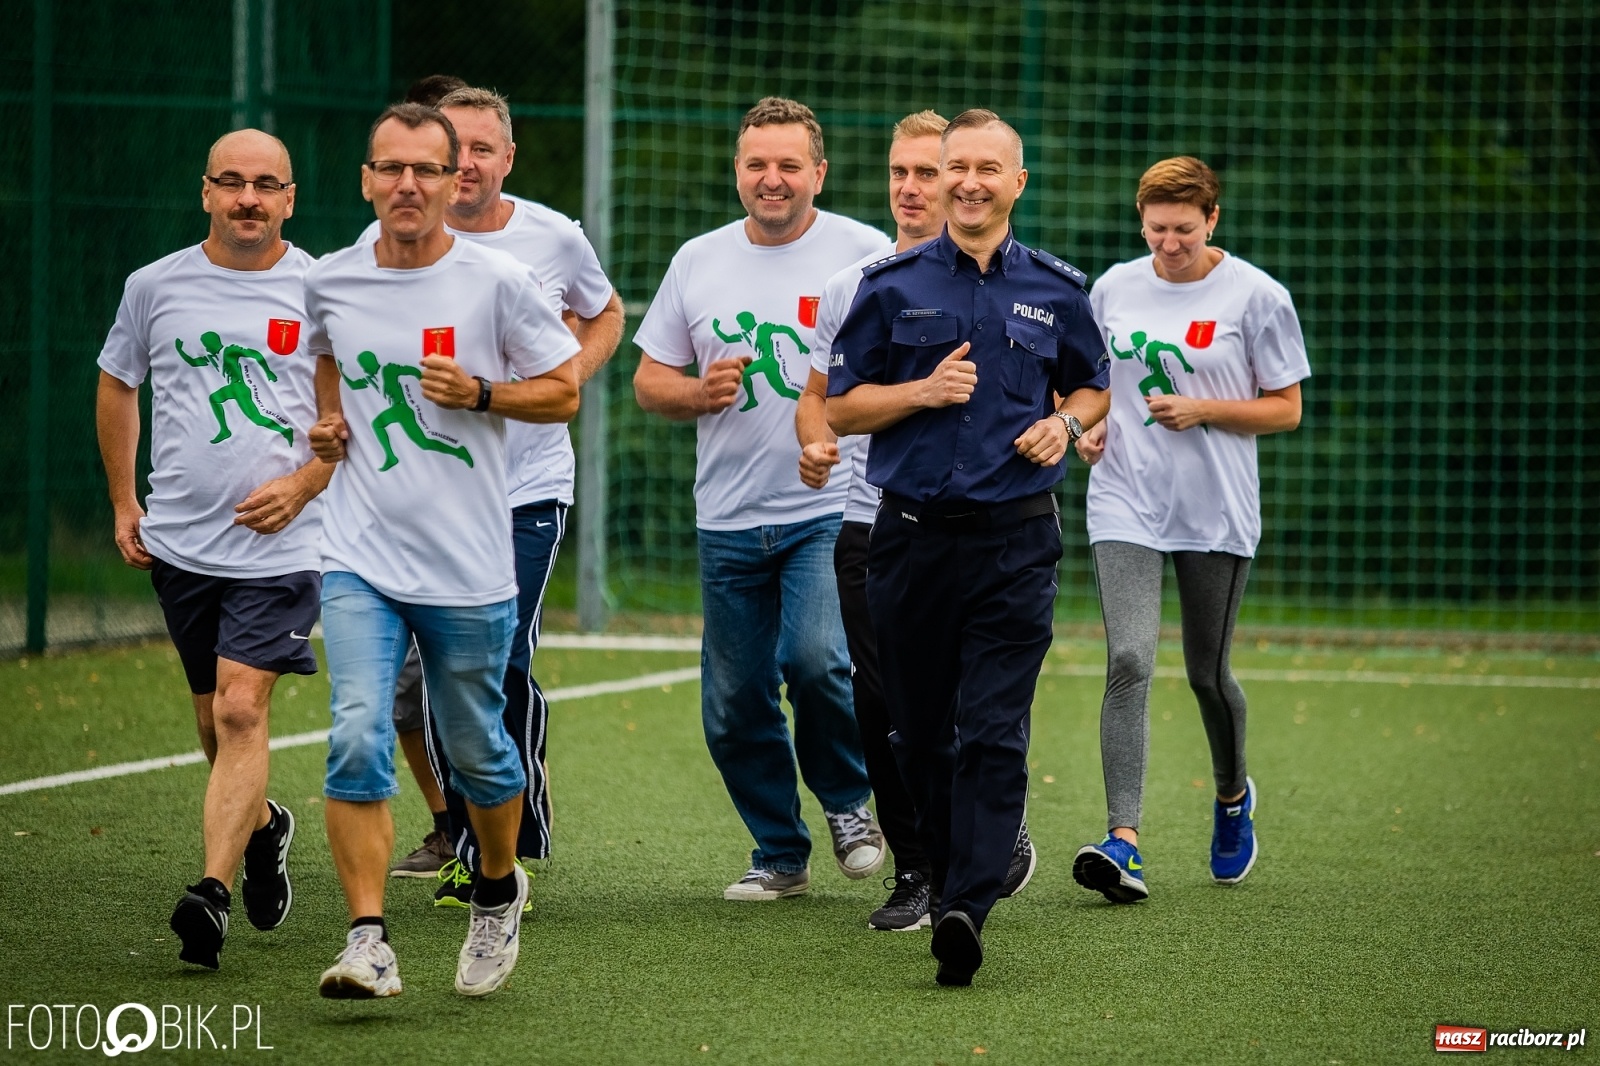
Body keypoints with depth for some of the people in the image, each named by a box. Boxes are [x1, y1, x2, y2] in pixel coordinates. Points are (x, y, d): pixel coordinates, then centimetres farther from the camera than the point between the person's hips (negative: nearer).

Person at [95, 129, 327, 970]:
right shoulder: (156, 286, 5)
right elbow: (117, 386, 19)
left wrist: (303, 485, -10)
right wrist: (123, 505, 16)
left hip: (279, 545, -3)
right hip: (179, 543, 3)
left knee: (241, 709, -15)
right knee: (216, 719, 14)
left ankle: (212, 892, -19)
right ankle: (263, 827, 42)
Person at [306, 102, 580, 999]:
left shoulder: (499, 281, -5)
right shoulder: (331, 283, 4)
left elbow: (564, 392, 2)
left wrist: (480, 393, -13)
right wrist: (327, 423, 9)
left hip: (471, 567, -1)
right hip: (361, 559, 1)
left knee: (477, 751, 10)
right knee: (358, 739, -15)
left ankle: (500, 890, 39)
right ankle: (370, 942, -15)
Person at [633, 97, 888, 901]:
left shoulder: (865, 254, -1)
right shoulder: (698, 262, 9)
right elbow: (649, 381, 14)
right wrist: (700, 392, -7)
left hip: (833, 510, -4)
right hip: (729, 518, 4)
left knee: (816, 658, -24)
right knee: (734, 707, 6)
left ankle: (848, 800, 4)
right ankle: (779, 854, 24)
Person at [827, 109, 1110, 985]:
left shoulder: (1055, 291, 8)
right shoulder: (892, 285, 5)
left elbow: (1093, 386, 22)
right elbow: (840, 407, 6)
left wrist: (1066, 422, 0)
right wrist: (923, 392, -10)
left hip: (1014, 541, -1)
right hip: (912, 537, 1)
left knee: (993, 733, -12)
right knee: (921, 735, 7)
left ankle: (966, 909, -20)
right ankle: (948, 870, 28)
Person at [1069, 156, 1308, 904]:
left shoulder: (1255, 296, -4)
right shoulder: (1113, 288, 6)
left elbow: (1286, 409, -1)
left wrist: (1201, 409, -15)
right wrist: (1089, 427, 0)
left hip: (1216, 510, -1)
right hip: (1126, 505, 1)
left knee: (1207, 673, 8)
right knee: (1128, 662, -15)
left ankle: (1233, 798, 40)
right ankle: (1124, 841, -23)